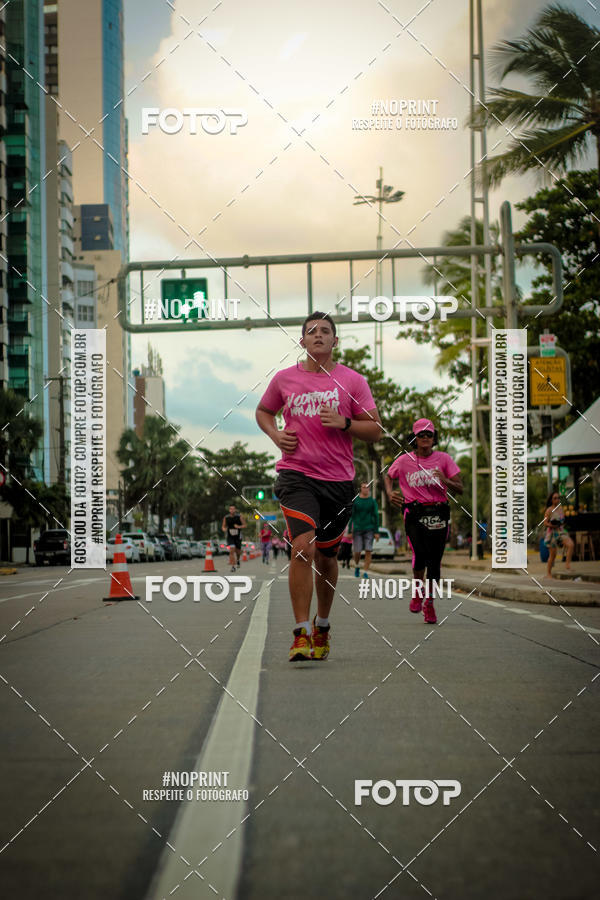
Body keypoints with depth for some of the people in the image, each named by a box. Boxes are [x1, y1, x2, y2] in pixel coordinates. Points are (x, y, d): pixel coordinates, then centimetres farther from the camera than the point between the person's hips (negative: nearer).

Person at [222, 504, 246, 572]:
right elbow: (223, 526, 7)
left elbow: (244, 525, -2)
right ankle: (233, 566, -14)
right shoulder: (226, 518, -2)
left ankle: (238, 560, 48)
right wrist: (224, 529, -17)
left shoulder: (239, 517, -6)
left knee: (238, 551, 12)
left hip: (237, 537, 1)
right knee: (232, 550, -18)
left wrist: (239, 526, -21)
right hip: (229, 537, -1)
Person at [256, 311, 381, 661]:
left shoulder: (353, 380, 3)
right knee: (303, 547, -19)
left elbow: (375, 430, 4)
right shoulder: (285, 379, 6)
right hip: (297, 474, -1)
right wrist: (275, 435, 3)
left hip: (339, 478, 1)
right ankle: (302, 633, -16)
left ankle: (322, 627, 32)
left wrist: (343, 422, -14)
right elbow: (263, 411, 23)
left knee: (326, 556, 12)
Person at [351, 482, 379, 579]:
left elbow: (376, 516, 4)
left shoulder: (372, 501, 2)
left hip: (369, 529, 0)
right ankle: (357, 566, 28)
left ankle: (365, 572, -3)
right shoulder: (355, 501, 1)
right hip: (357, 529, 0)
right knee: (357, 551, -2)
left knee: (368, 551, -10)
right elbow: (351, 516, 2)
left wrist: (377, 532, -1)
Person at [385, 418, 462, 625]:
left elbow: (459, 489, 3)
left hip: (438, 513, 1)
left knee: (434, 561, 0)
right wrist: (390, 493, 3)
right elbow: (388, 477, 23)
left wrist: (444, 480, -17)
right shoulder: (404, 460, 5)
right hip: (414, 513, -1)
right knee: (420, 553, -21)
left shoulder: (444, 459, 5)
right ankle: (417, 590, 8)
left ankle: (429, 603, 18)